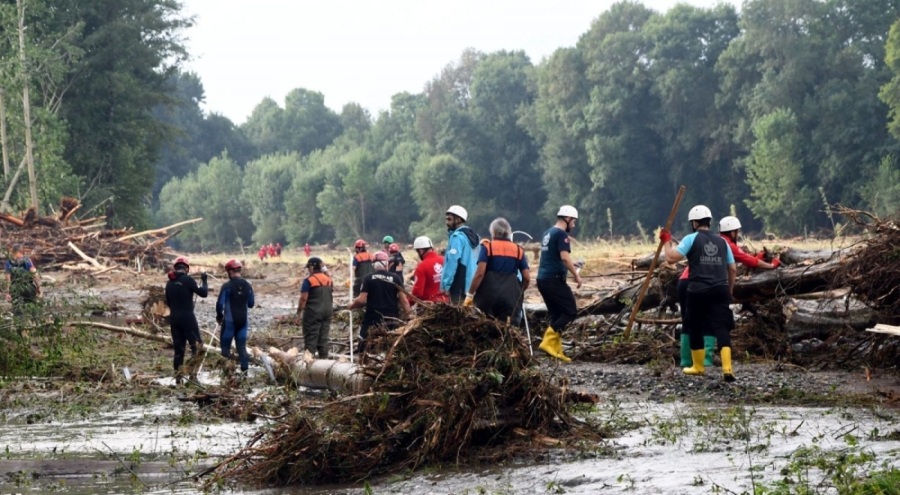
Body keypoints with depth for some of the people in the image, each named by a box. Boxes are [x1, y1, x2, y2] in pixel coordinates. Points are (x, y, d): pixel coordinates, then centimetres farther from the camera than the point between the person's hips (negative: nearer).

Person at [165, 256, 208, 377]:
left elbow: (168, 302, 15)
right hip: (188, 317, -6)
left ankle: (178, 375, 11)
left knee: (178, 348, 11)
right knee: (197, 345, 0)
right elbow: (203, 293, -7)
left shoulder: (169, 283, 8)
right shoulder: (188, 280, -11)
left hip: (174, 318, 6)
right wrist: (204, 281, 7)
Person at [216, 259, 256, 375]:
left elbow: (220, 304, -11)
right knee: (242, 345, 9)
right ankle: (245, 369, 3)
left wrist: (219, 316, 6)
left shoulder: (227, 286, -13)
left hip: (230, 320, -4)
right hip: (243, 320, 4)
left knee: (225, 345, 7)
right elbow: (251, 304, 11)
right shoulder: (248, 286, 2)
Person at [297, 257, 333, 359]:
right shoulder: (329, 280, 9)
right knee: (324, 336, 10)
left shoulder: (309, 281, -12)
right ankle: (324, 358, 10)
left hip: (313, 312, -6)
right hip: (327, 311, 6)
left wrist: (299, 311, -5)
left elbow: (303, 298, -15)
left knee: (311, 336, -2)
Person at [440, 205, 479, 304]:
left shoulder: (457, 236, -9)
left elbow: (452, 262, -16)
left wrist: (446, 284, -15)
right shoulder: (472, 236, 17)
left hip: (460, 286, -9)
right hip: (472, 284, 9)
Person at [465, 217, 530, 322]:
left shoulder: (487, 247, 2)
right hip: (510, 296, 2)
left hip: (488, 294, -2)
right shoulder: (518, 250, 11)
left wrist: (470, 295, -6)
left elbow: (480, 273, -9)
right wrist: (518, 292, 25)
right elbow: (527, 278, 8)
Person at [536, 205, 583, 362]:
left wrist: (570, 267, 32)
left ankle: (556, 351, 7)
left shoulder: (547, 233, 19)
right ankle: (548, 342, -17)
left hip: (542, 278, 9)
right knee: (570, 311, -6)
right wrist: (576, 275, -15)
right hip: (554, 279, -9)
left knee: (557, 315, 12)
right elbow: (564, 257, -21)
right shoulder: (561, 234, -10)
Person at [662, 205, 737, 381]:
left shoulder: (691, 239, -1)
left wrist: (666, 241, 7)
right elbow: (733, 270, 15)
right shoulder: (722, 241, 13)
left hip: (698, 291, -3)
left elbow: (671, 258, -9)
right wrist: (729, 290, 26)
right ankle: (727, 368, -19)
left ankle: (698, 366, 26)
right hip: (720, 291, 3)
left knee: (695, 328, 15)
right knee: (721, 328, -4)